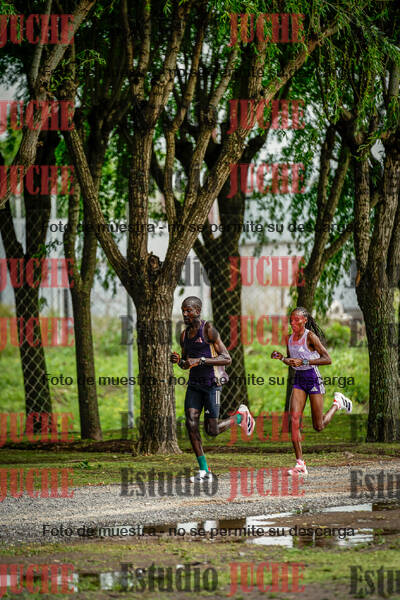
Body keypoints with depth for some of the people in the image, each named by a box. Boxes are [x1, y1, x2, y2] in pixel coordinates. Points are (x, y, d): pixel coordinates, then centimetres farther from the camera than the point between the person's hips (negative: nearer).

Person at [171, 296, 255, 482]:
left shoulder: (208, 330, -13)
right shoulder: (184, 335, 9)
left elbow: (227, 359, -16)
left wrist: (200, 361, -24)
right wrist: (178, 361, -4)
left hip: (212, 383, -6)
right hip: (194, 383, 6)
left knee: (212, 431, -5)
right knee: (191, 423, -10)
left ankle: (241, 415, 24)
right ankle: (204, 470, -3)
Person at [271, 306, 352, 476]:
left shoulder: (310, 337, -13)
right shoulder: (290, 339, 6)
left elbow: (327, 359, -19)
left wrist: (304, 362, -26)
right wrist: (281, 358, 0)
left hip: (313, 379, -5)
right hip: (298, 381, 5)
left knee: (319, 426, 3)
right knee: (294, 417, -14)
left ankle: (338, 402, 33)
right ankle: (300, 463, -13)